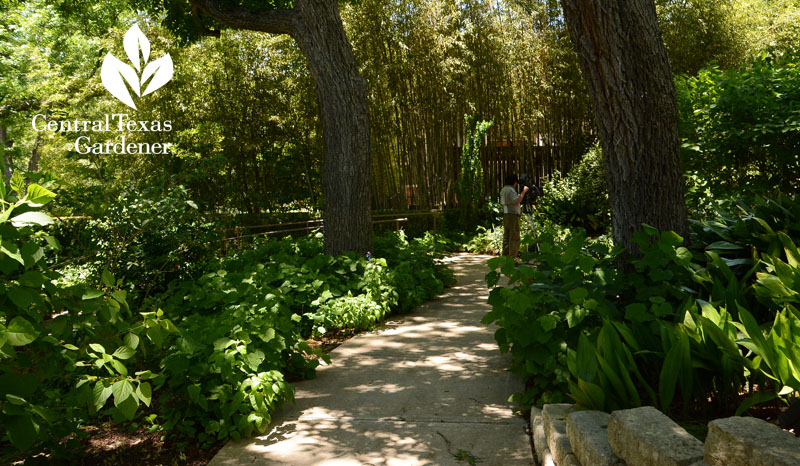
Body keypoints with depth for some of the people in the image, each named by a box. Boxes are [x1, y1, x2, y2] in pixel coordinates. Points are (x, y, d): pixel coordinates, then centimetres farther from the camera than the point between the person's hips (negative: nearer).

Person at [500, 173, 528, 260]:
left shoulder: (503, 190, 16)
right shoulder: (511, 190, -13)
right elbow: (517, 201, -22)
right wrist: (523, 192, -15)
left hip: (505, 214, 9)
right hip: (512, 214, -9)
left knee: (506, 236, 11)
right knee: (514, 237, -8)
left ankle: (505, 256, 12)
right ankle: (512, 258, -11)